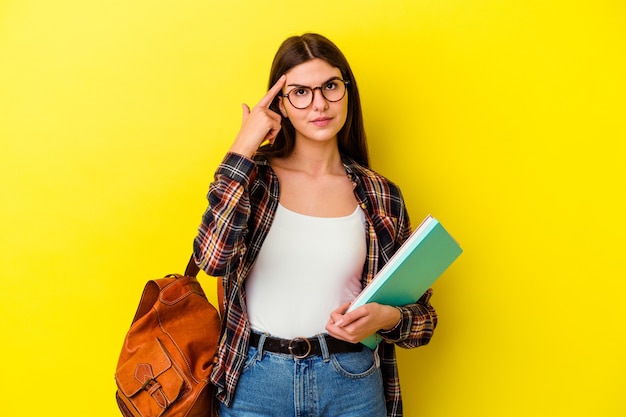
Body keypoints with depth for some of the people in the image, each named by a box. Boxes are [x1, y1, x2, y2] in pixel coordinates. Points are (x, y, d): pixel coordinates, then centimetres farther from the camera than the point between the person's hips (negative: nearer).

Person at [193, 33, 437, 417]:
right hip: (255, 382, 0)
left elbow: (422, 315, 5)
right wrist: (243, 148, -17)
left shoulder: (381, 196, -1)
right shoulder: (254, 177, -3)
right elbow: (213, 258, -23)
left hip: (352, 385, 1)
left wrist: (388, 318, -17)